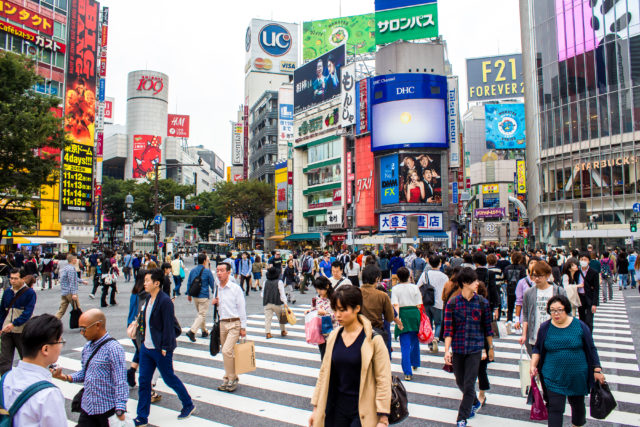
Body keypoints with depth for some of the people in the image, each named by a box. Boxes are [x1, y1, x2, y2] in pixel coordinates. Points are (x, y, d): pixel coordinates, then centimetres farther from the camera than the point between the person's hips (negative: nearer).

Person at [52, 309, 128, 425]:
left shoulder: (113, 348, -18)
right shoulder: (87, 347, 7)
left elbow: (120, 383, -19)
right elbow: (84, 373, 16)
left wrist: (120, 412, -20)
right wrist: (66, 377, -1)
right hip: (87, 408, 7)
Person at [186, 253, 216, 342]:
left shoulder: (192, 271, 4)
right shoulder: (207, 271, -11)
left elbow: (189, 283, 10)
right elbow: (212, 283, -4)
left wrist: (188, 294, 20)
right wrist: (214, 293, 12)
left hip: (195, 296, 6)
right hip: (204, 296, -6)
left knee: (200, 313, 19)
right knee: (202, 315, -2)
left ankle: (204, 331, 28)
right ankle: (192, 331, -17)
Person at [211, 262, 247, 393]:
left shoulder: (236, 288, -8)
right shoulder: (217, 289, 10)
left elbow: (242, 307, -7)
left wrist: (243, 327, -9)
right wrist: (214, 302, 0)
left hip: (234, 324, -6)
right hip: (222, 323, 6)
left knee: (226, 351, -16)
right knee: (226, 352, 13)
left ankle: (232, 379, -2)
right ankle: (228, 378, 26)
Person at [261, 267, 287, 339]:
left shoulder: (265, 282, 6)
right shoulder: (279, 282, -4)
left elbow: (262, 294, 11)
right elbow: (282, 294, -8)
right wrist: (285, 303, -8)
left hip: (267, 304, 2)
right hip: (277, 303, -2)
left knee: (268, 318, 1)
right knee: (281, 317, 14)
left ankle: (268, 333, -5)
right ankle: (283, 331, 26)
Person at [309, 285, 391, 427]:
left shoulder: (373, 339, -12)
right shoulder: (333, 336, 3)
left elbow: (383, 381, -9)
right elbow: (324, 373, 10)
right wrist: (316, 408, 11)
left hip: (362, 412, -4)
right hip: (336, 409, 5)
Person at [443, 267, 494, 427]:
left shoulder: (482, 302, -3)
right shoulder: (452, 303, -7)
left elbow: (487, 327, 7)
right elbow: (448, 329, -7)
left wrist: (491, 348, 13)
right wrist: (447, 351, -14)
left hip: (474, 349, -1)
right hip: (457, 349, 1)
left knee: (469, 385, -3)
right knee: (460, 383, 16)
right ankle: (475, 403, 45)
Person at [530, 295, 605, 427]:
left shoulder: (580, 326, -5)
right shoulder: (545, 327, -4)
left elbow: (591, 349, 3)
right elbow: (537, 349, 6)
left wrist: (597, 370, 1)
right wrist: (533, 365, -5)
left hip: (577, 377, 1)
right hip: (553, 378, -1)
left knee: (578, 405, 19)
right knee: (555, 409, -3)